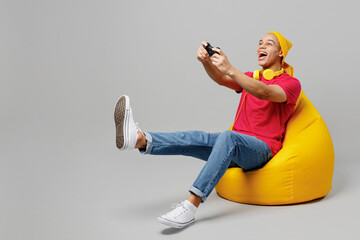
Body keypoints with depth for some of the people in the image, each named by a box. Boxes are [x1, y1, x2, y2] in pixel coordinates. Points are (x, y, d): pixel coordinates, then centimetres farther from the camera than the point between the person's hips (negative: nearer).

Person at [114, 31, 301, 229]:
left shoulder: (291, 83, 2)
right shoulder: (251, 77, 22)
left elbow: (264, 92, -22)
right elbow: (221, 79, 1)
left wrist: (230, 69, -34)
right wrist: (206, 60, -21)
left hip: (261, 149, -6)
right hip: (234, 146, 6)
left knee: (228, 137, -36)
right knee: (196, 138, -22)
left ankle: (190, 206, -47)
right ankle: (140, 140, -45)